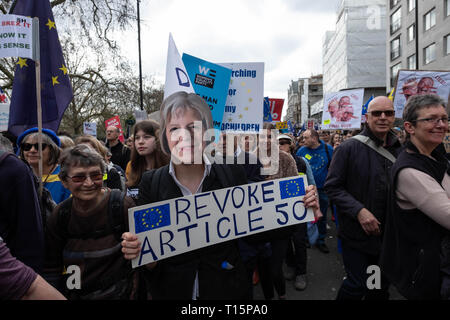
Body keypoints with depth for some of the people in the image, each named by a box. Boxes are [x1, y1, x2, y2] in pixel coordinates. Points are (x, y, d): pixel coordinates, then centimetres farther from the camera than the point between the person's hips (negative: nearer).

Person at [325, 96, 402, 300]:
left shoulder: (399, 150, 4)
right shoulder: (349, 148, -12)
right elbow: (332, 186, -13)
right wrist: (359, 210, -23)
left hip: (388, 235, 5)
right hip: (356, 233, -5)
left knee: (381, 286, 20)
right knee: (358, 285, 2)